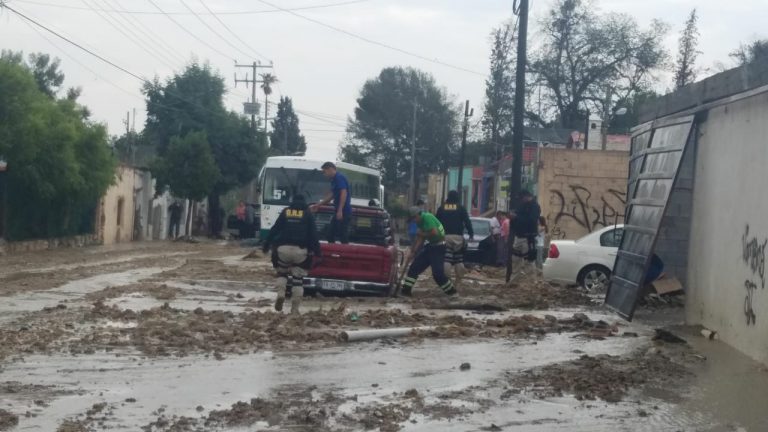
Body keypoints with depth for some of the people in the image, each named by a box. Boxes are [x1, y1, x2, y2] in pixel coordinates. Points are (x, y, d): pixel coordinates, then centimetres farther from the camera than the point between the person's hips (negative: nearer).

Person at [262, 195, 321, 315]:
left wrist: (266, 244, 12)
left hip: (283, 249, 1)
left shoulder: (285, 212, 13)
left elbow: (275, 229, 9)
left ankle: (281, 293, -6)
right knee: (298, 278, 7)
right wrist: (317, 251, 5)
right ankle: (295, 308, 2)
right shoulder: (307, 214, 10)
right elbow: (313, 234, 4)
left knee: (282, 272, 21)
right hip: (300, 250, -1)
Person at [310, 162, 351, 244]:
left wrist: (340, 210, -25)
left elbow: (344, 193, -21)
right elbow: (331, 196, 28)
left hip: (343, 212, -10)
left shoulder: (339, 177, -11)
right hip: (338, 212, 10)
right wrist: (318, 205, 32)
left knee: (343, 235, -8)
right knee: (330, 234, 12)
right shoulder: (334, 180, 18)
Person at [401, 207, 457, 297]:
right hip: (431, 245, 10)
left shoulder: (427, 217, -20)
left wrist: (422, 234, -14)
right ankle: (406, 289, 11)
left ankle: (451, 291, 4)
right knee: (415, 266, 6)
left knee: (437, 272, -13)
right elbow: (421, 238, 8)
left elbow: (434, 233, -28)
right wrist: (414, 250, -2)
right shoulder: (421, 221, 8)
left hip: (439, 247, -10)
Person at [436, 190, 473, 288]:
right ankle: (458, 278, 7)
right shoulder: (461, 208, 4)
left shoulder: (442, 208, 9)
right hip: (458, 236, -1)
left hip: (445, 236, 1)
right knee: (459, 258, 9)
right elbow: (467, 222, 0)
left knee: (446, 258, -6)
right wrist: (471, 234, 3)